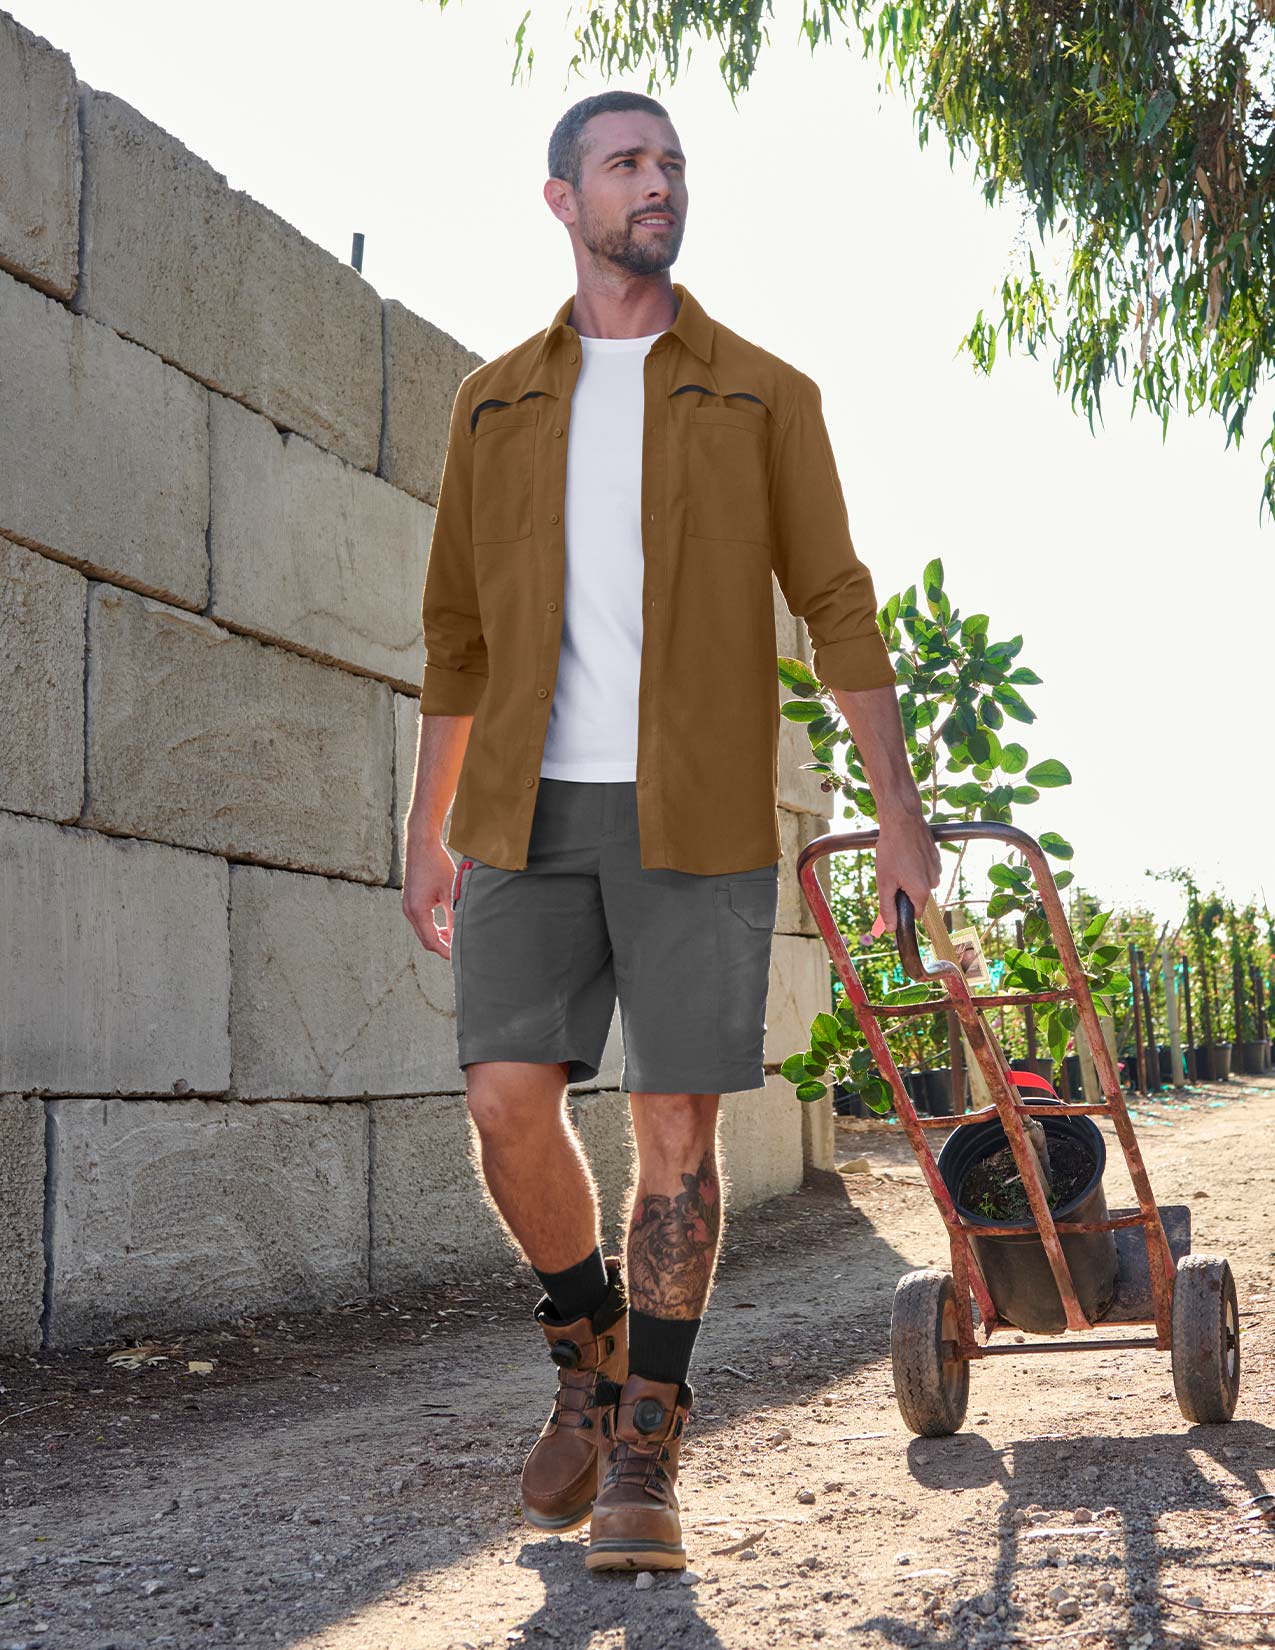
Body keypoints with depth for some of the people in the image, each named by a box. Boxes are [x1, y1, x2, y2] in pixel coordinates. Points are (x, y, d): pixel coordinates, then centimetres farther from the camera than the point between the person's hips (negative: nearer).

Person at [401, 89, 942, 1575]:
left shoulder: (763, 394, 10)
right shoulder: (495, 403, 15)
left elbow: (834, 605, 6)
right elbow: (456, 631, 16)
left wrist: (900, 810, -2)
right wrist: (425, 827, 13)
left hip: (697, 811, -1)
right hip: (526, 809, 2)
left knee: (677, 1123, -3)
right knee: (508, 1099, -7)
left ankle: (643, 1454, 8)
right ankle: (589, 1353, 20)